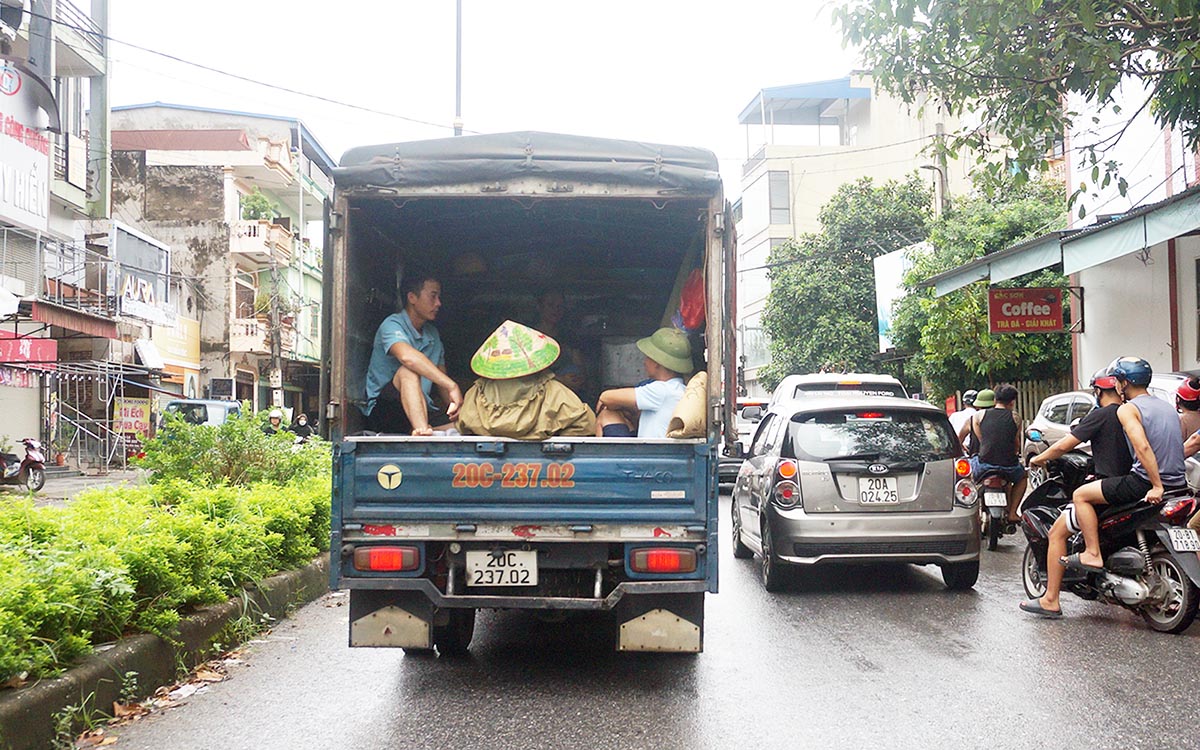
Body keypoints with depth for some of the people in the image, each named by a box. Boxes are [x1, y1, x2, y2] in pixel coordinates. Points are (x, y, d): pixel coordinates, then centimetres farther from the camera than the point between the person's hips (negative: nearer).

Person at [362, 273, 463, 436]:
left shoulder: (433, 334, 16)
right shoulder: (392, 325, -9)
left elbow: (441, 379, 17)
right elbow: (407, 356, -31)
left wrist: (453, 404, -5)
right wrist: (452, 386, -35)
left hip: (422, 411, 6)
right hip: (383, 409, -6)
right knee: (408, 370, -36)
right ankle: (421, 429, -52)